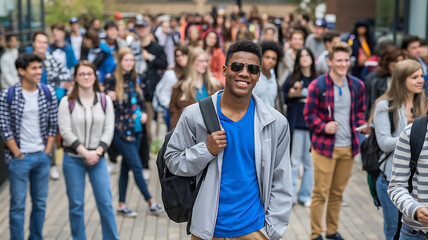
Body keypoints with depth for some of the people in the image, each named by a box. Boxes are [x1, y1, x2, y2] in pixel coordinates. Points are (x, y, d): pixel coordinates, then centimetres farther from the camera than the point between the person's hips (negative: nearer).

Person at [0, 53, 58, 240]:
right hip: (19, 158, -4)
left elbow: (53, 125, 5)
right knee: (18, 205, 3)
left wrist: (47, 151, 0)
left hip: (42, 156, 4)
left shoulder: (49, 93, 1)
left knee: (40, 203, 12)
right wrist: (18, 154, -9)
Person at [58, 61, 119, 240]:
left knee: (105, 202, -2)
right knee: (76, 204, 4)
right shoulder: (67, 102, -2)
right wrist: (85, 152, -14)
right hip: (73, 159, -1)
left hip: (97, 158, 1)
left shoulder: (105, 101, 4)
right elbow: (65, 131, -8)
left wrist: (96, 152, -11)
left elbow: (108, 130, 1)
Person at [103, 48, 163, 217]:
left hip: (136, 129, 6)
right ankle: (151, 202, 0)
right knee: (136, 166, -7)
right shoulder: (112, 79, -7)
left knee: (126, 167, 10)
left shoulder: (134, 79, 11)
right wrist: (111, 99, -25)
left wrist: (143, 113, 4)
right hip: (121, 129, -6)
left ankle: (122, 205, 17)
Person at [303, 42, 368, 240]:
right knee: (321, 192, 0)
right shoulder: (317, 86, -8)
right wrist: (324, 127, -20)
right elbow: (309, 114, -4)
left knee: (338, 192, 14)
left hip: (348, 146, 4)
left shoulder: (357, 85, 6)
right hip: (324, 146, -4)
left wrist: (362, 125, -3)